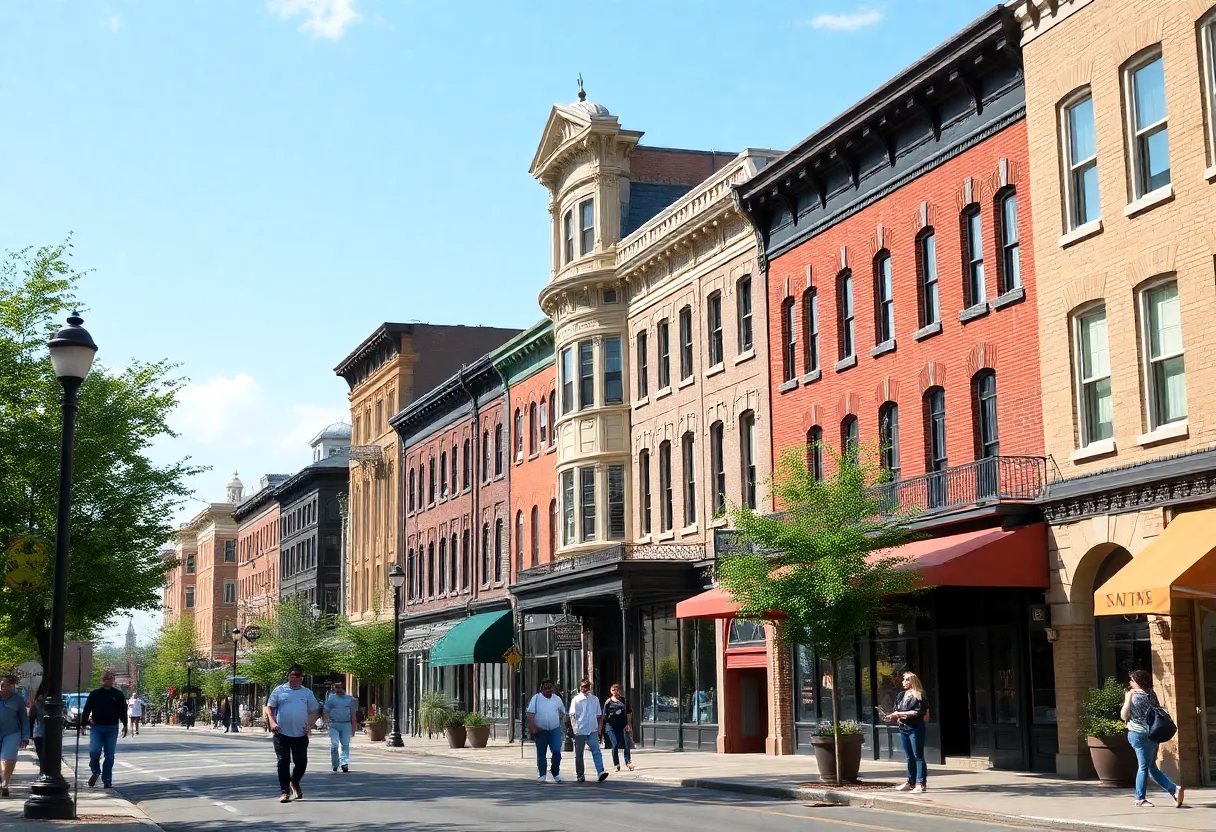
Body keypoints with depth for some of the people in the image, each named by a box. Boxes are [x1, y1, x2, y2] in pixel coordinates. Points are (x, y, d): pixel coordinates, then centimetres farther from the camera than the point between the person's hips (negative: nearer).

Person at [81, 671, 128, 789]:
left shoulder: (118, 695, 8)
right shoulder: (95, 694, 7)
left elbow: (123, 711, 11)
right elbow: (86, 710, 8)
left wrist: (125, 725, 6)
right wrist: (83, 723, 0)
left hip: (112, 729, 0)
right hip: (96, 727, 0)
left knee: (109, 754, 1)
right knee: (94, 751, -13)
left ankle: (107, 779, 8)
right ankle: (95, 772, 13)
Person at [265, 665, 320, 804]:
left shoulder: (307, 693, 10)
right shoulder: (279, 691, 4)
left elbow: (314, 711, 15)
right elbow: (269, 708, 4)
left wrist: (310, 725, -1)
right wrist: (273, 723, -11)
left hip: (300, 735, 2)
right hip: (282, 734, -2)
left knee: (301, 762, 2)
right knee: (283, 762, -3)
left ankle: (295, 783, 31)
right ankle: (285, 791, 5)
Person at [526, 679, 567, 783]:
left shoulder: (557, 699, 9)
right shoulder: (536, 698, -1)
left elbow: (563, 712, 24)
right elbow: (530, 713, -9)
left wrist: (562, 720, 11)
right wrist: (532, 726, -18)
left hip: (555, 730, 2)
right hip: (541, 731, -2)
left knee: (557, 751, -10)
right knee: (541, 753, 4)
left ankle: (556, 773, 7)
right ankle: (542, 775, 14)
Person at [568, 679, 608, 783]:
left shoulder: (594, 699, 11)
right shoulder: (576, 699, 3)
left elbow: (599, 715, 17)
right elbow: (572, 715, -2)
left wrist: (599, 727, 8)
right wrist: (574, 727, -14)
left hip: (593, 730, 1)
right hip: (580, 730, -1)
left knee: (596, 751, -13)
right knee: (579, 754, 6)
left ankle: (600, 772, -22)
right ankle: (580, 775, 14)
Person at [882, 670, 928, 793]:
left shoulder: (919, 696, -6)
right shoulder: (901, 696, 14)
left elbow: (917, 712, -15)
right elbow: (897, 711, 15)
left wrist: (901, 714, -17)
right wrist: (891, 716, -5)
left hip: (915, 728, -7)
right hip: (903, 728, 7)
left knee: (918, 756, -5)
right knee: (909, 757, 13)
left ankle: (921, 783, -5)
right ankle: (911, 782, 19)